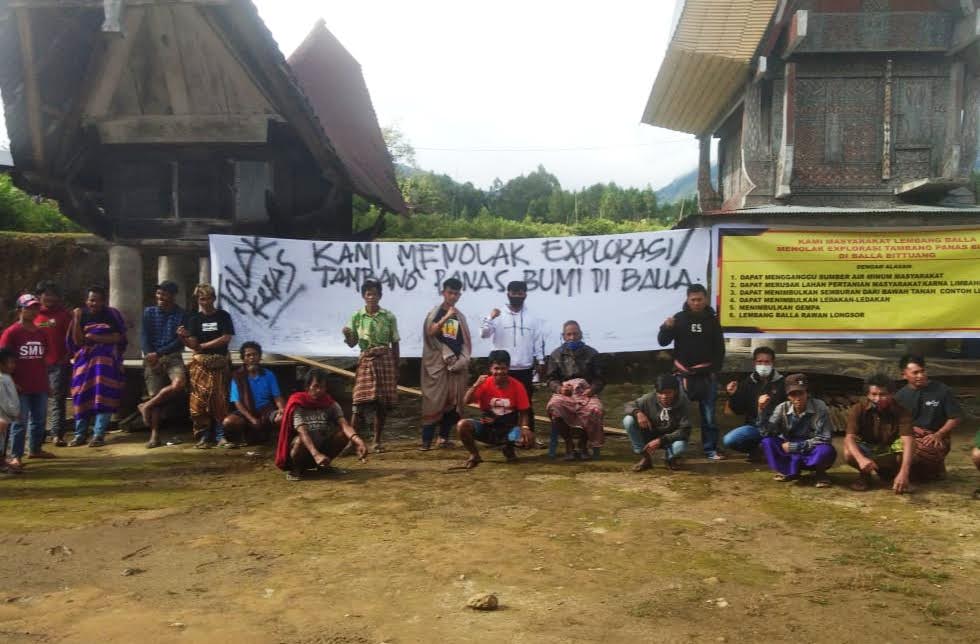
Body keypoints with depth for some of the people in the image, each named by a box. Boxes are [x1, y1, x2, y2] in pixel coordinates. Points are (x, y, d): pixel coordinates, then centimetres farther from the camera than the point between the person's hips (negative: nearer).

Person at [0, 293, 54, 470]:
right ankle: (15, 456, 2)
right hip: (20, 387, -6)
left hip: (40, 386, 6)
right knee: (20, 421, -3)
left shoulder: (41, 333, 9)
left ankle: (35, 449, 28)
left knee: (39, 419, 14)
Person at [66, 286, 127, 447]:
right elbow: (77, 341, 2)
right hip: (85, 358, 3)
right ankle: (79, 434, 7)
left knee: (103, 396, -11)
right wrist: (76, 319, -7)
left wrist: (96, 338, -13)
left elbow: (119, 338, -5)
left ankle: (99, 434, -10)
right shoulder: (82, 315, 8)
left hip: (106, 358, -2)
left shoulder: (112, 314, 2)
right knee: (82, 396, -1)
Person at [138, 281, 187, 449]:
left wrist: (159, 353, -13)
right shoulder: (149, 312, 8)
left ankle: (146, 406, -10)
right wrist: (149, 355, -15)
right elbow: (144, 336, 1)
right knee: (155, 395, -4)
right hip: (152, 358, 1)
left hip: (172, 357, -1)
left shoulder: (181, 315, 2)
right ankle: (154, 436, 3)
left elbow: (180, 341, -4)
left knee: (179, 384, -29)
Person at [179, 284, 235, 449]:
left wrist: (203, 345, -5)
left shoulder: (223, 316, 5)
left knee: (220, 401, -2)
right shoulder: (194, 319, 7)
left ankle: (220, 436, 3)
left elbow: (226, 338, -6)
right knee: (199, 401, -5)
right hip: (200, 364, 1)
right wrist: (183, 337, -23)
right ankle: (203, 437, 0)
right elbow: (192, 344, -2)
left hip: (219, 364, 0)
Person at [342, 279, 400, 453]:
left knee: (382, 402, 3)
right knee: (361, 401, -10)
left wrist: (396, 369, 4)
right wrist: (347, 335, -17)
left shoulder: (389, 316, 1)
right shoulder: (356, 316, 1)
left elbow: (394, 344, 5)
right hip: (366, 362, -1)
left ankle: (377, 440, 16)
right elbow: (352, 343, 6)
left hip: (386, 360, 1)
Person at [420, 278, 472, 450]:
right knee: (434, 401, -8)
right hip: (437, 362, -4)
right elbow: (430, 333, -14)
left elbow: (466, 342, 15)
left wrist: (462, 360, 0)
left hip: (457, 364, 5)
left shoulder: (460, 317, 15)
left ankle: (444, 437, 12)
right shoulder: (435, 313, 3)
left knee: (454, 401, 2)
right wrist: (446, 317, -23)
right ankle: (426, 440, -6)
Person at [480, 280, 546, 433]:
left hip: (525, 369, 2)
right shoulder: (498, 316, -1)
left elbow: (538, 342, 7)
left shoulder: (532, 318, 5)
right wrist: (490, 318, -27)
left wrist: (541, 363, 2)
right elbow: (484, 333, -12)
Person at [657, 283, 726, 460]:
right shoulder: (679, 318, 1)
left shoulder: (712, 320, 5)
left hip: (707, 375, 1)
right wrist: (666, 328, -21)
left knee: (709, 414, 3)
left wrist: (715, 370, 0)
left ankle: (711, 449, 10)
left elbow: (720, 348, 9)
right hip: (683, 374, -1)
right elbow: (663, 342, -2)